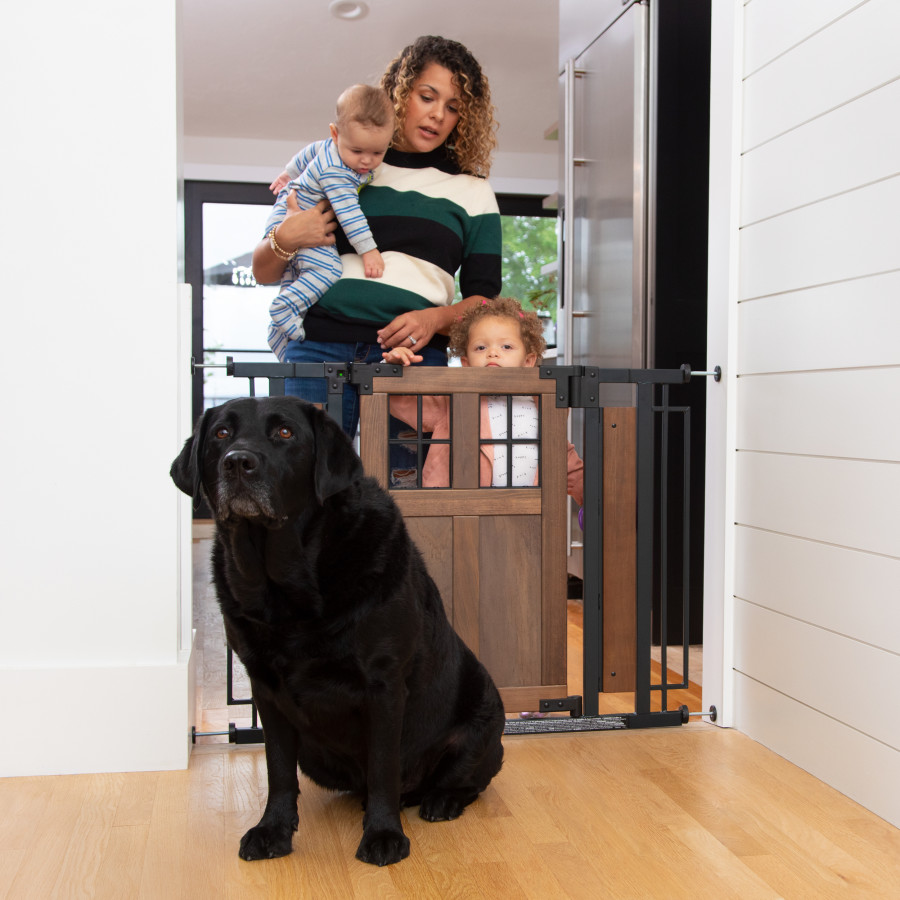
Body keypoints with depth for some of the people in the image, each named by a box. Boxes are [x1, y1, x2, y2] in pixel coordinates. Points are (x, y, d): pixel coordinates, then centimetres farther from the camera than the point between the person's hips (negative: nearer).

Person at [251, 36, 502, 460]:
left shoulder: (471, 190, 18)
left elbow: (485, 301, 13)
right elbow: (263, 273, 18)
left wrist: (436, 318, -8)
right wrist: (283, 240, -5)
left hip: (412, 356, 0)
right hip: (319, 348, 0)